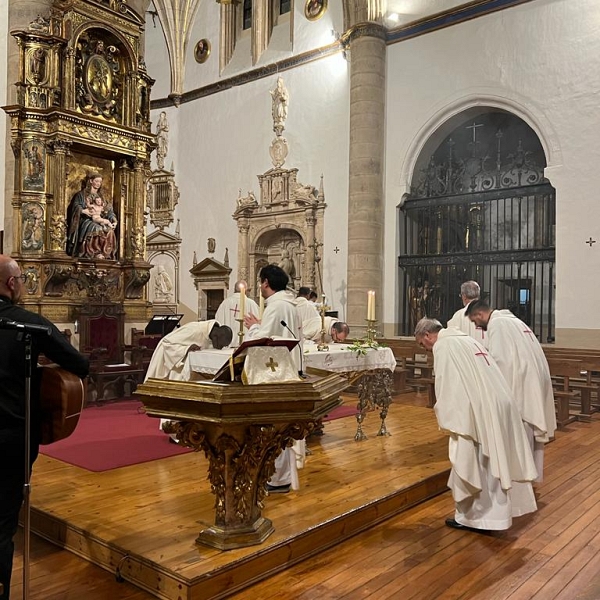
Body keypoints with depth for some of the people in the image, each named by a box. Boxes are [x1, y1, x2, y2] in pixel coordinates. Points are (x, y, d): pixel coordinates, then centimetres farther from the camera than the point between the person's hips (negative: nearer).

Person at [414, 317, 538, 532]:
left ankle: (470, 516, 15)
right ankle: (492, 512, 29)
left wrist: (446, 421, -4)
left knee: (469, 463, 4)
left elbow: (446, 387, -13)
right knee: (492, 461, 17)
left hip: (480, 410, -9)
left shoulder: (443, 346, -6)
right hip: (498, 404, 9)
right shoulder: (465, 339, 21)